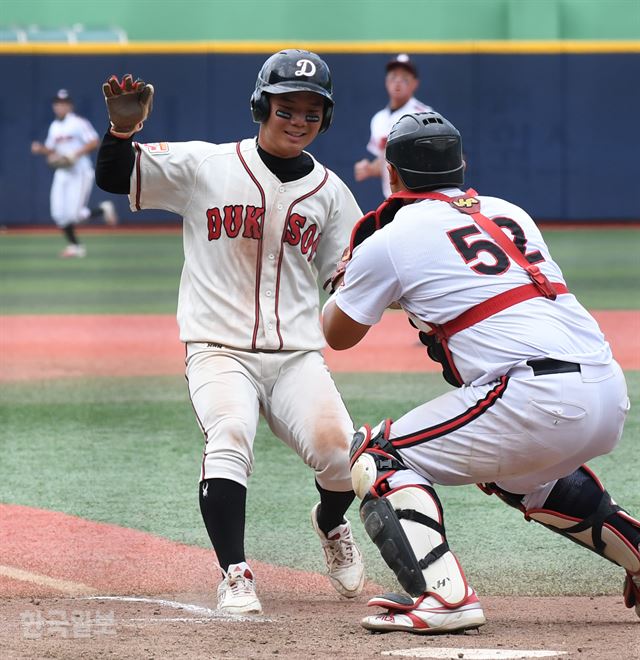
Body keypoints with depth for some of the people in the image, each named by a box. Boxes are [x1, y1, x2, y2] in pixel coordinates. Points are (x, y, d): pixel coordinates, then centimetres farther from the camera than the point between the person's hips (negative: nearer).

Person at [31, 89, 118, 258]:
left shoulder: (78, 123, -9)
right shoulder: (54, 127, 14)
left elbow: (94, 142, -17)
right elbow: (51, 150, 21)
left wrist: (75, 155, -25)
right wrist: (40, 149, 0)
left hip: (80, 173, -7)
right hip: (62, 174, 7)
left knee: (75, 214, -13)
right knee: (59, 215, -2)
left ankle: (103, 210, 13)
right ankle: (74, 246, 14)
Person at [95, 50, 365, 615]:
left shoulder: (329, 191, 9)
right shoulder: (205, 166, 0)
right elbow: (115, 177, -3)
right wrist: (123, 129, -22)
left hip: (297, 356, 2)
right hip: (220, 350, -2)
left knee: (340, 452, -17)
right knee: (230, 437, -31)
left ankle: (331, 524, 19)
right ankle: (235, 575, -22)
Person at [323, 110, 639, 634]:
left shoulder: (390, 241, 6)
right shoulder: (510, 213, 22)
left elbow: (338, 334, 22)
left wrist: (345, 281, 42)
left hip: (537, 396, -7)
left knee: (379, 457, 6)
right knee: (517, 471, 37)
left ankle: (442, 595, -14)